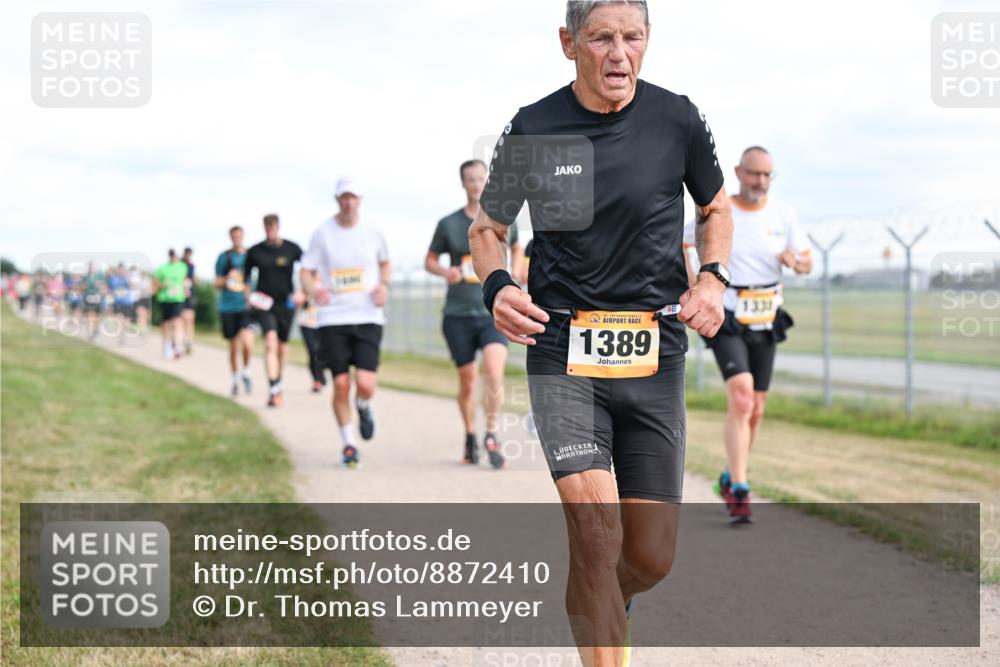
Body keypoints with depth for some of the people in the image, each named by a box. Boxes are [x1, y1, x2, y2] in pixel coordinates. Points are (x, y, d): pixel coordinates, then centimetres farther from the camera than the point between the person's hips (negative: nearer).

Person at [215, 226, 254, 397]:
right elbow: (217, 284, 7)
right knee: (234, 347, 8)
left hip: (247, 306, -1)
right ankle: (234, 380, 27)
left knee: (247, 341, -20)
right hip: (228, 307, 1)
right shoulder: (224, 257, 5)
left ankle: (246, 372, 5)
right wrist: (227, 279, -13)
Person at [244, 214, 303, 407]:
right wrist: (249, 298, -2)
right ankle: (274, 389, -25)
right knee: (270, 343, -19)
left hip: (286, 303, 1)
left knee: (282, 347, 12)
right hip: (264, 304, -1)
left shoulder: (291, 248, -2)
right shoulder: (254, 252, 0)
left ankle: (277, 386, 33)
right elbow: (246, 277, 11)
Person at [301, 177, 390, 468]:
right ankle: (348, 444, 18)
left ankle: (364, 408, 25)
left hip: (368, 318, 0)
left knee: (365, 385, -13)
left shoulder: (373, 234, 5)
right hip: (332, 319, 0)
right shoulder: (322, 233, 1)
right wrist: (313, 290, -19)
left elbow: (385, 263, 24)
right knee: (341, 385, -2)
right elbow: (306, 273, 3)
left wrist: (384, 285, 4)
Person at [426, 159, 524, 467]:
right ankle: (470, 437, 27)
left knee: (494, 372, -21)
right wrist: (445, 272, -10)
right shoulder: (448, 224, 0)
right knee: (467, 381, 8)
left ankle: (491, 435, -9)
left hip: (494, 312, 0)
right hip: (458, 315, 0)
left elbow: (517, 249, 24)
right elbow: (430, 260, 11)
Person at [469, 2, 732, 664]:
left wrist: (713, 279, -1)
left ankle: (602, 604, 40)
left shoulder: (678, 121, 1)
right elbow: (487, 227, 12)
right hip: (563, 351, -2)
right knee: (596, 532, -18)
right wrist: (497, 285, -9)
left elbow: (716, 208, 18)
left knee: (651, 558, 4)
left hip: (655, 354, 2)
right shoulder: (532, 130, -1)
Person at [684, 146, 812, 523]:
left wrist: (795, 261, -17)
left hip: (765, 322, 4)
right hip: (726, 321, -4)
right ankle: (739, 492, -22)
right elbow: (679, 244, 7)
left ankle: (731, 479, 32)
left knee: (755, 410, 10)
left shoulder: (782, 213, 2)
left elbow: (807, 262, 7)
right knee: (741, 397, -22)